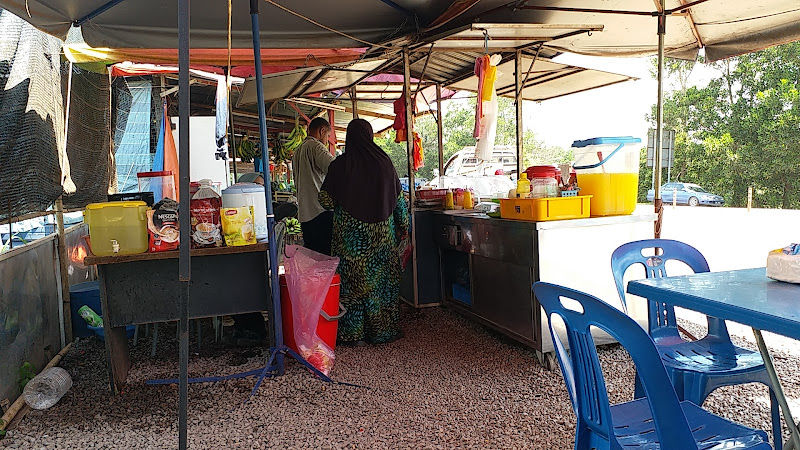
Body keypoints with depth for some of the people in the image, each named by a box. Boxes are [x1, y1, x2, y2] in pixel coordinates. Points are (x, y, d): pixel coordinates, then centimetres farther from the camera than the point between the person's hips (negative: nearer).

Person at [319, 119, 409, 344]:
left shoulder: (340, 165, -7)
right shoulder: (383, 161, -2)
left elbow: (326, 200, -5)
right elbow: (399, 198, 3)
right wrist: (403, 225, 13)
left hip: (349, 233, -2)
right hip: (381, 232, 2)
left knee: (352, 279, 7)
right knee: (382, 277, 11)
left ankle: (351, 331, 13)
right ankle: (383, 329, 19)